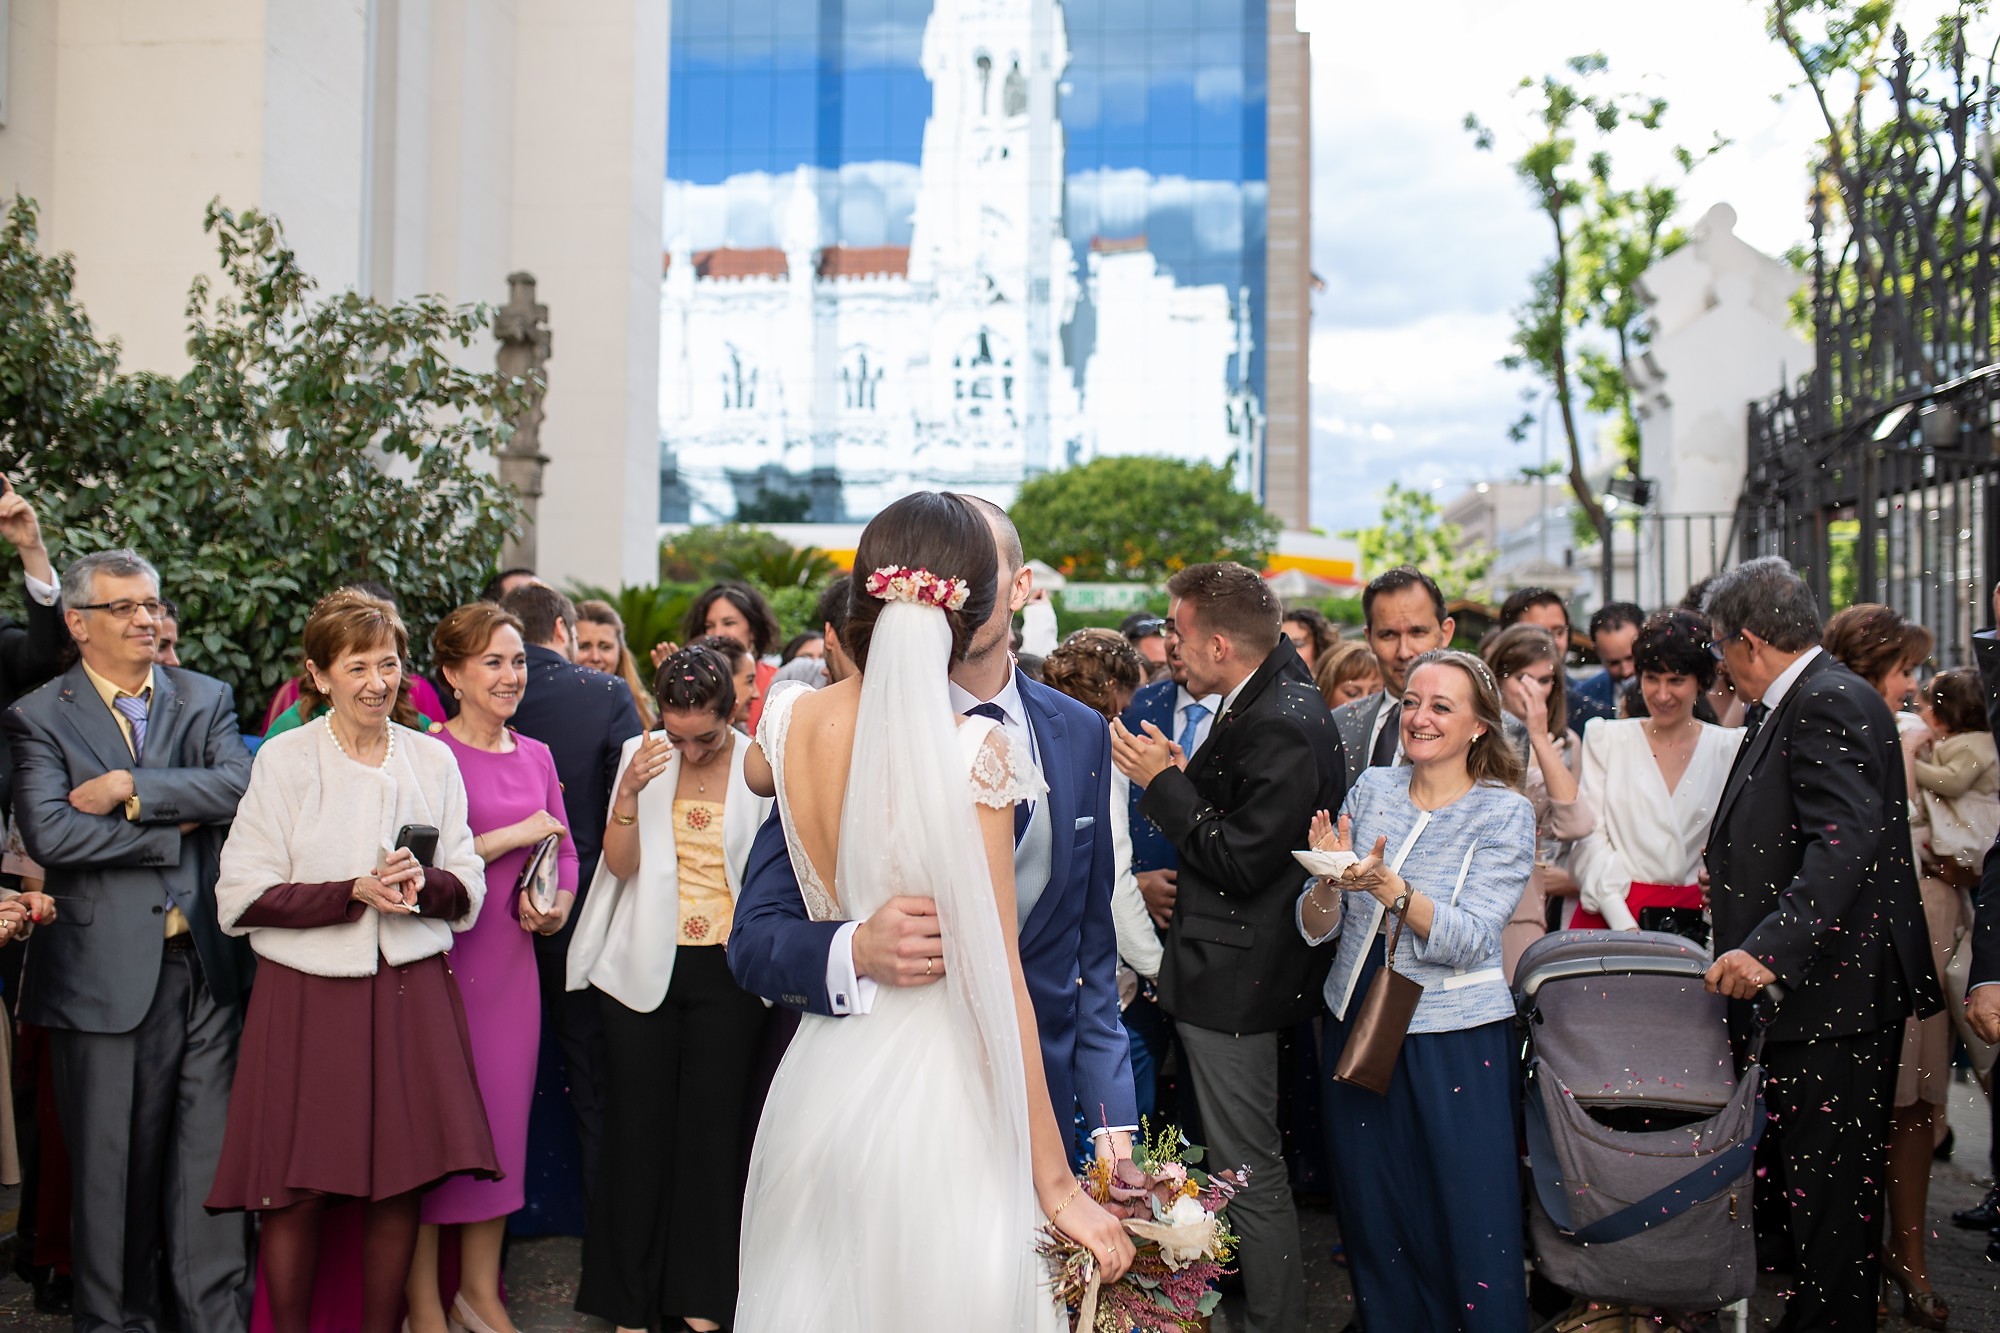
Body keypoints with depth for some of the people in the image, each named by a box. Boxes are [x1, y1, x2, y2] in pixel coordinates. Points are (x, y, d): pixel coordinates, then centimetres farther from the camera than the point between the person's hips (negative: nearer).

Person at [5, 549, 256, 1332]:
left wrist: (130, 789, -15)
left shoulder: (206, 700, 9)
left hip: (204, 964, 2)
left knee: (209, 1149, 7)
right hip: (107, 969, -2)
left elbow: (241, 786, -9)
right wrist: (174, 828, -10)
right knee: (112, 1160, 9)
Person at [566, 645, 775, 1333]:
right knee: (639, 1127, 6)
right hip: (646, 967, 1)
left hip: (726, 971, -1)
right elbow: (621, 865, -5)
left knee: (711, 1129, 5)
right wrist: (629, 794, -19)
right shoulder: (642, 757, 0)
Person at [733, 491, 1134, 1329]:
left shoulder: (795, 720, -2)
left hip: (819, 1079, 6)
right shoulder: (973, 749, -18)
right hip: (933, 1094, -5)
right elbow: (996, 979, -17)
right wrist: (1055, 1180, -11)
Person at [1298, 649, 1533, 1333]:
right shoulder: (1371, 788, 5)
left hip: (1454, 1043, -4)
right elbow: (1314, 928, 3)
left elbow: (1469, 940, -18)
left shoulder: (1505, 813, -5)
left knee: (1468, 1223, 0)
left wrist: (1388, 888, -33)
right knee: (1372, 1218, 12)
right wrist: (1330, 880, -18)